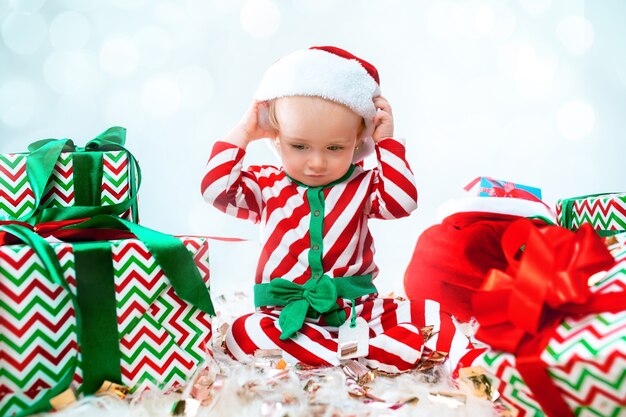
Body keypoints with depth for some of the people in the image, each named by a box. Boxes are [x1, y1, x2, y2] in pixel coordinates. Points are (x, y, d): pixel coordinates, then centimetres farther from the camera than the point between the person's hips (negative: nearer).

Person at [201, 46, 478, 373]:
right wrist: (242, 134, -4)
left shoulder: (362, 185, 6)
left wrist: (387, 142, -5)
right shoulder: (266, 185, 6)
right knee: (243, 333, -33)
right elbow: (215, 190, -7)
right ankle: (359, 350, -36)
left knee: (429, 316, -18)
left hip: (358, 310, 1)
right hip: (289, 317, 0)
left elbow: (401, 202, -11)